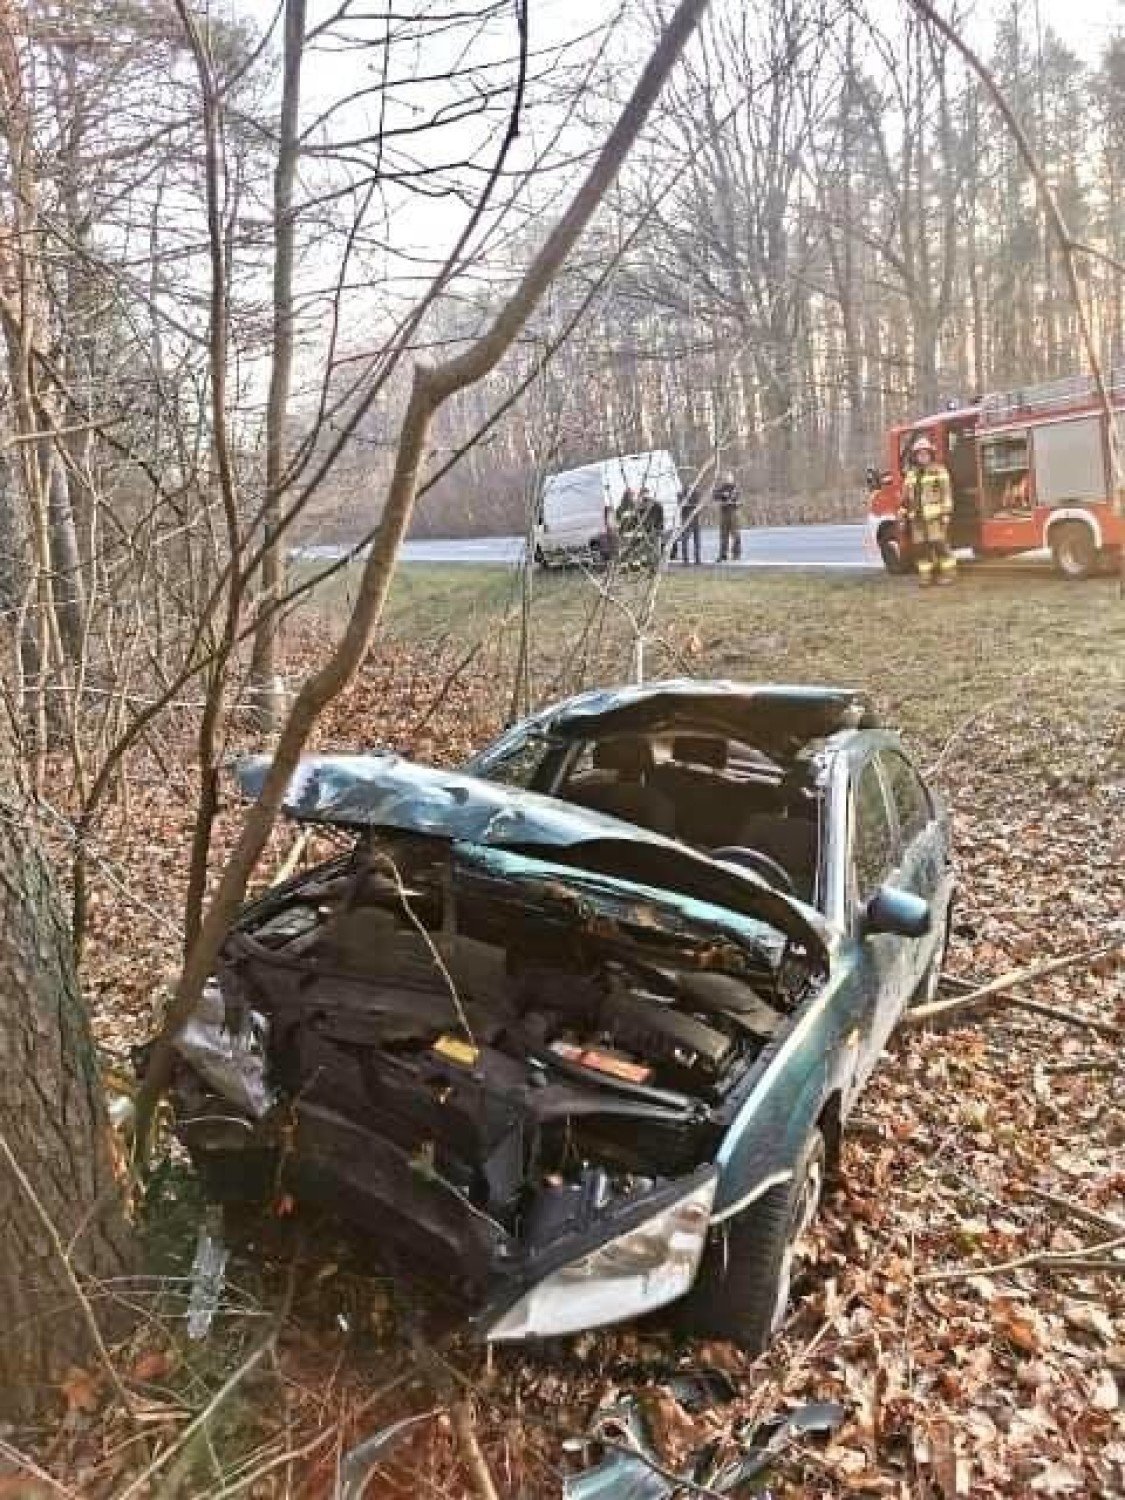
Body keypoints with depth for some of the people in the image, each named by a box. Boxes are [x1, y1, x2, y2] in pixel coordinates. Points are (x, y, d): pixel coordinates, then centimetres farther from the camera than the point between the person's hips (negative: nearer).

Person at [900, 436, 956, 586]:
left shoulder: (939, 470, 0)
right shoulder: (911, 473, 16)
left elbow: (946, 493, -5)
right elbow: (906, 496, 17)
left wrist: (946, 513, -12)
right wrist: (902, 515, 12)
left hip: (934, 515, -5)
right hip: (916, 516, 5)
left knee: (939, 543, -9)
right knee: (919, 546, 3)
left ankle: (948, 572, -2)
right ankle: (925, 575, 11)